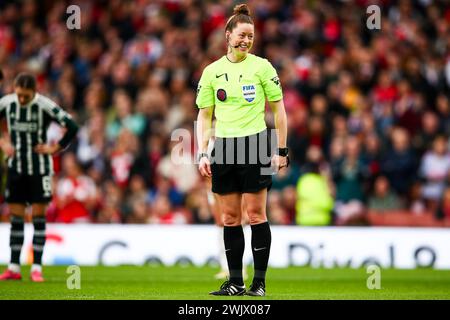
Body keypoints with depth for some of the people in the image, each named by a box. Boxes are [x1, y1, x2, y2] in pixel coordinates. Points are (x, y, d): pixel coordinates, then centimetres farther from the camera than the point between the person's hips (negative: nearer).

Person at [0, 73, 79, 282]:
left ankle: (36, 268, 0)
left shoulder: (44, 105, -16)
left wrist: (55, 148, -12)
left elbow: (72, 127, -17)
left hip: (39, 168, -4)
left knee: (39, 217, -3)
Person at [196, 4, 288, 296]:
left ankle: (260, 281, 2)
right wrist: (202, 154, 3)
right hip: (223, 149, 3)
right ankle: (235, 282, 10)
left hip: (255, 145, -3)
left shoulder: (262, 67, 0)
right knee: (230, 218, 5)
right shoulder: (212, 71, 8)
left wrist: (282, 150, -1)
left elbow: (279, 109, 3)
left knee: (256, 214, -4)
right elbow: (204, 115, 12)